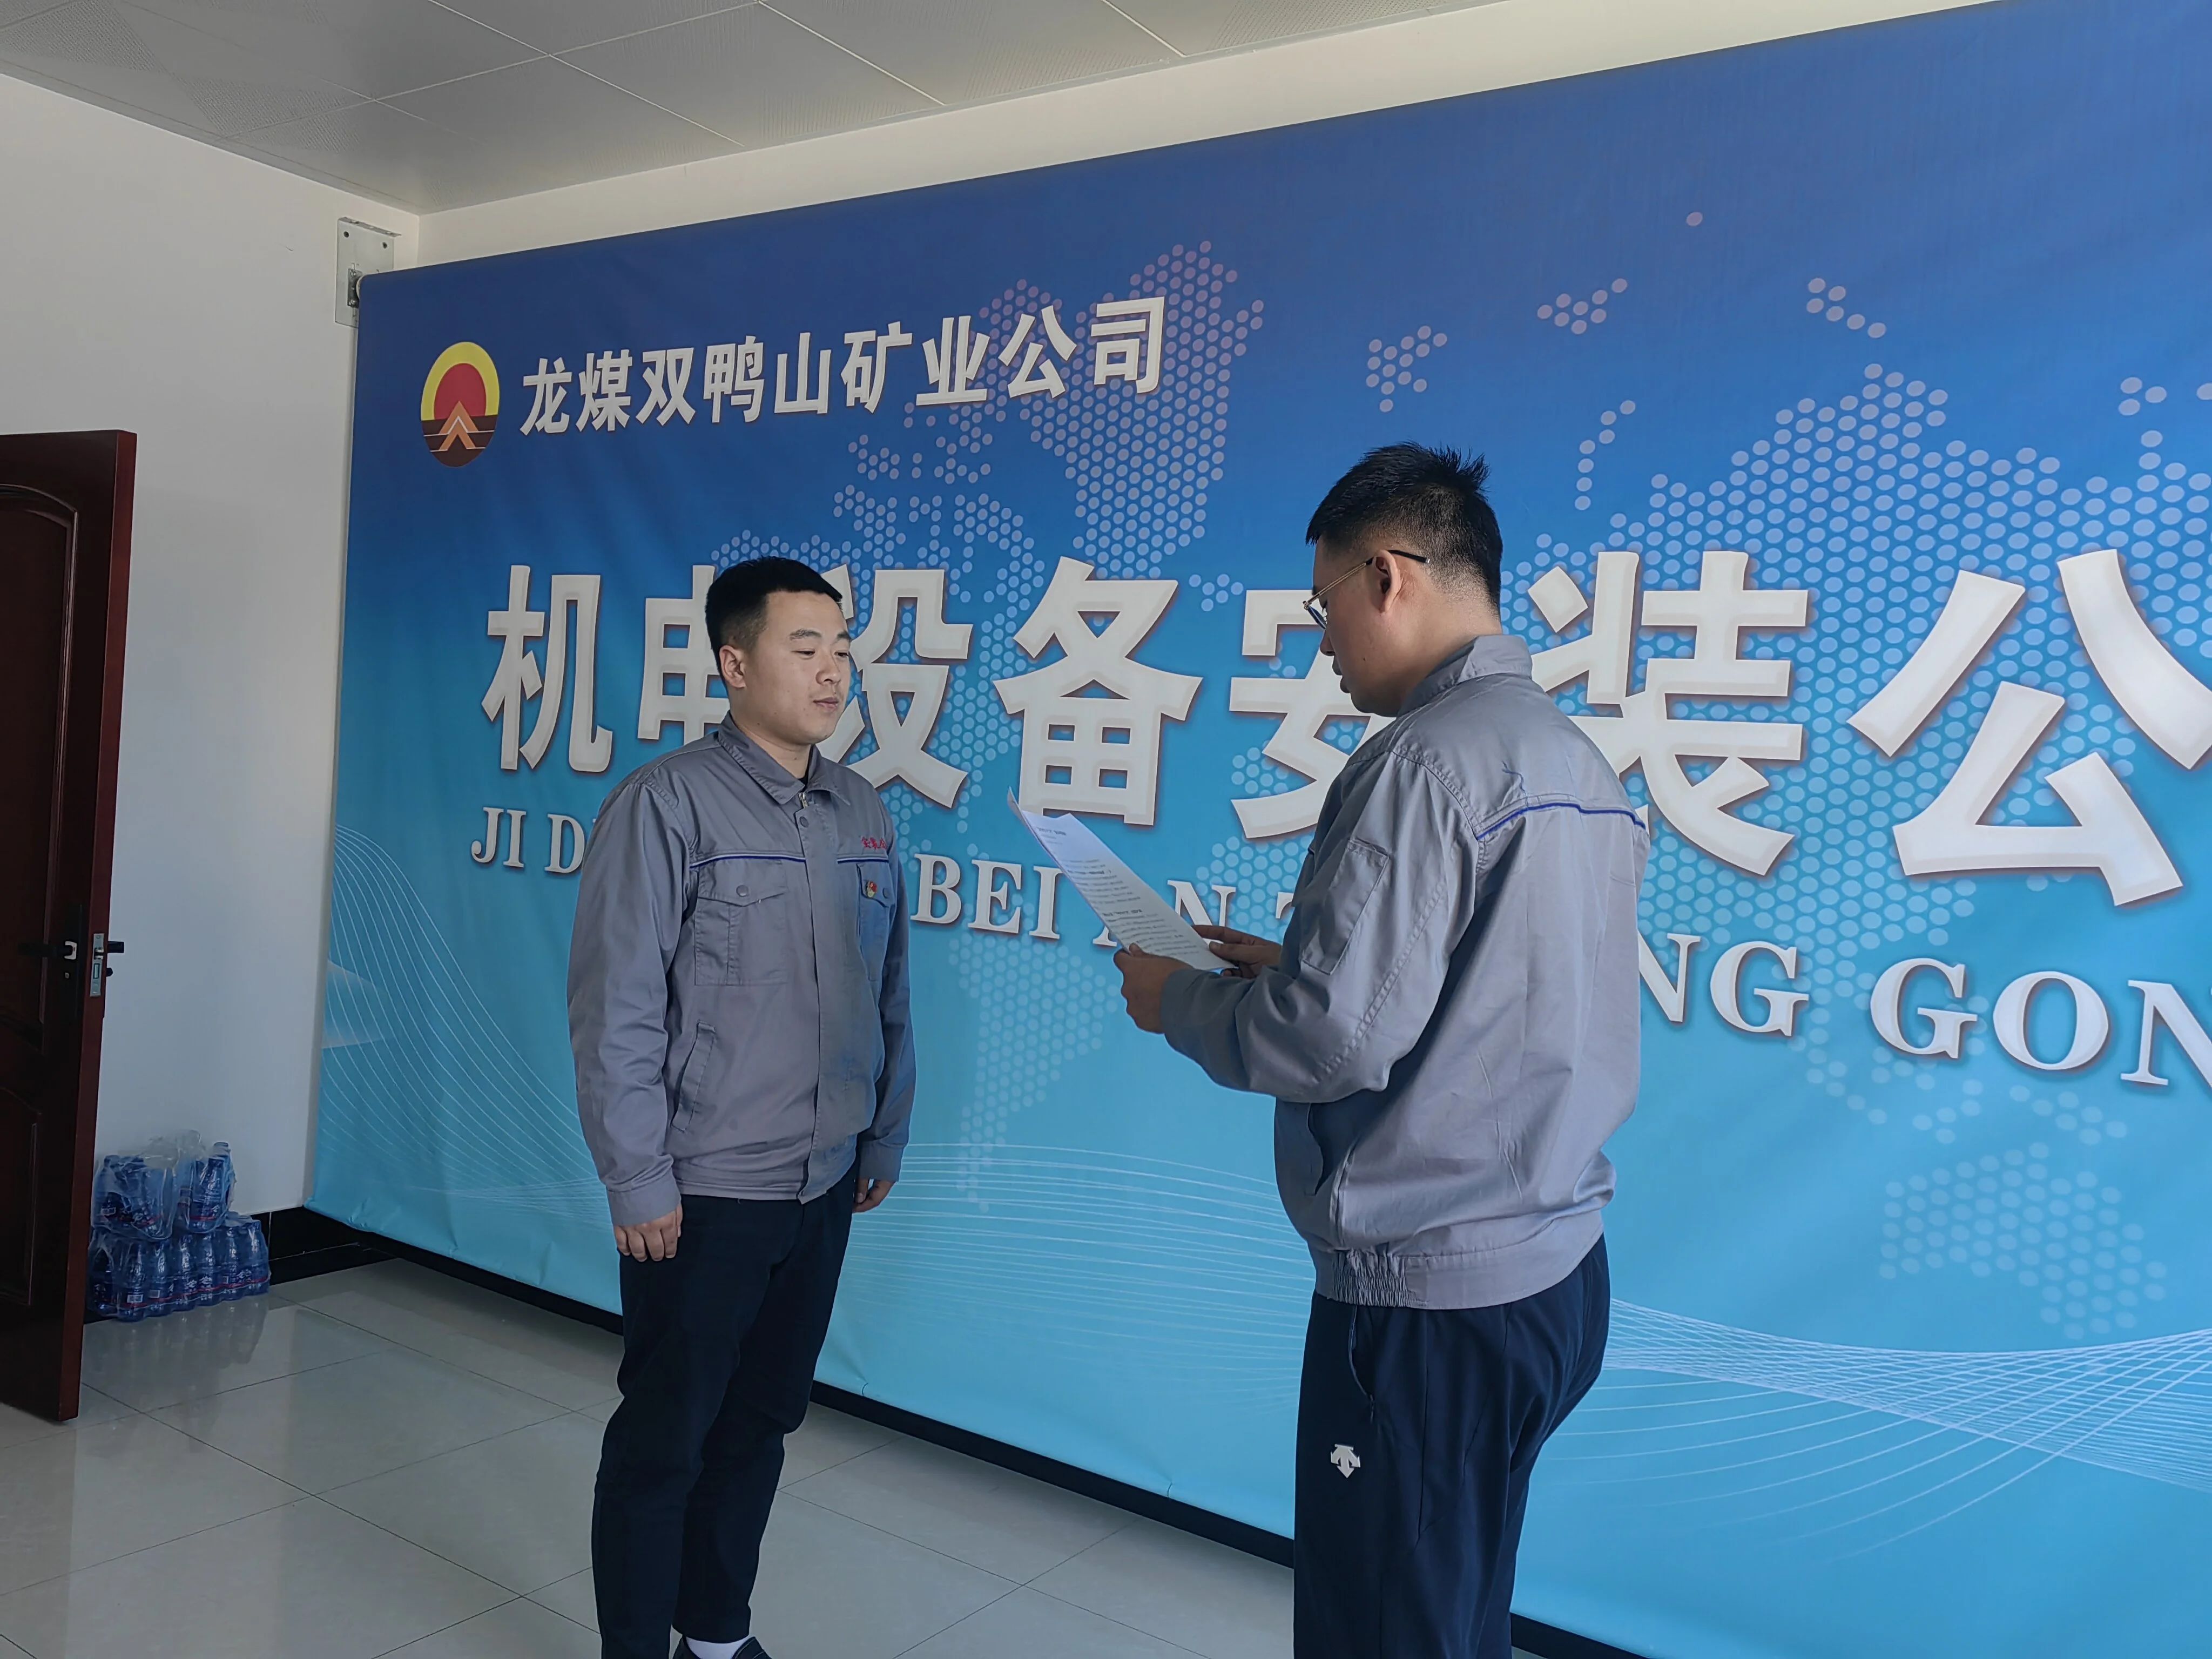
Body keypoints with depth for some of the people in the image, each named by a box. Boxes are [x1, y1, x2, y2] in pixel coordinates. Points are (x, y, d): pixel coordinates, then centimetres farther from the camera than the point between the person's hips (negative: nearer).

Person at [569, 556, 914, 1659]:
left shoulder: (863, 815, 5)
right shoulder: (668, 804, -12)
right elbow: (616, 1006, -13)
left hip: (823, 1187, 6)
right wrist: (638, 1178, -13)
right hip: (702, 1192, -6)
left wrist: (886, 1135, 14)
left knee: (761, 1421, 18)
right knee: (663, 1439, 8)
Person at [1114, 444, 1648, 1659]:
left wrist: (1180, 1001, -4)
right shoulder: (1578, 760, 10)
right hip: (1556, 1271, 9)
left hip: (1428, 1296, -9)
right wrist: (1284, 968, 14)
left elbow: (1337, 1038, -22)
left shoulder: (1424, 761, -18)